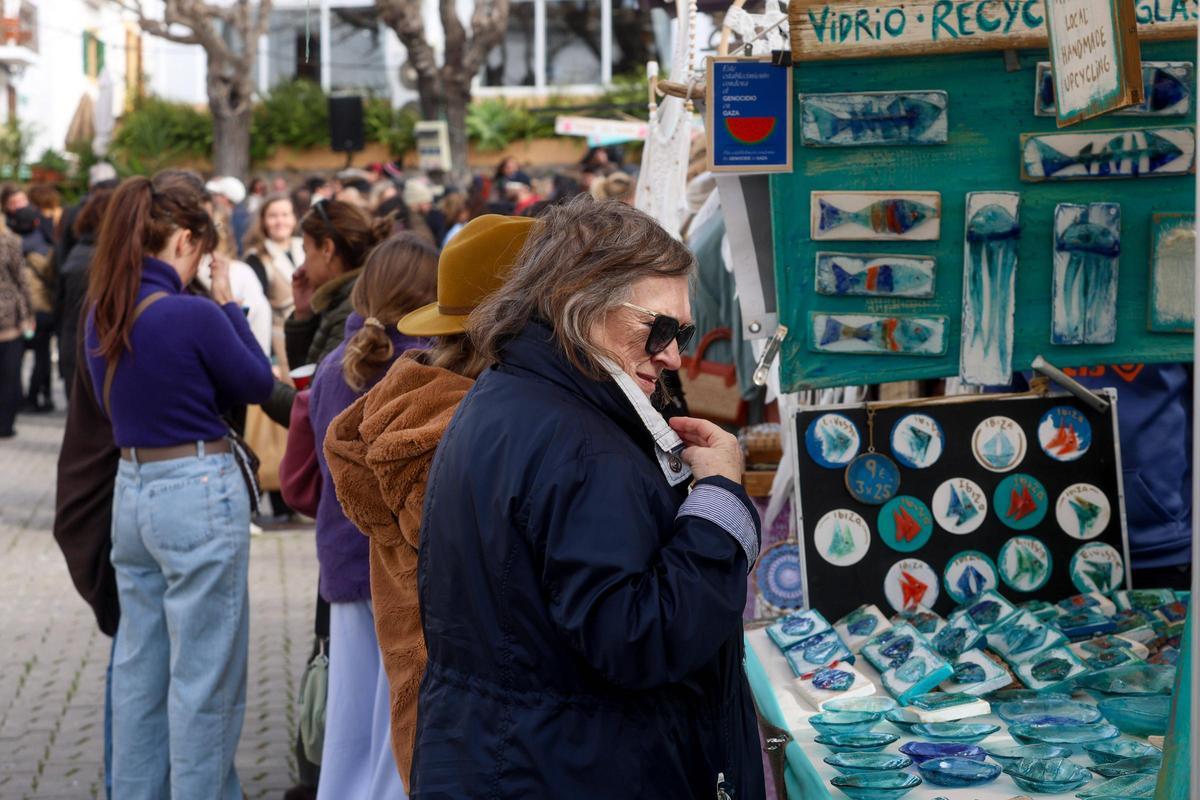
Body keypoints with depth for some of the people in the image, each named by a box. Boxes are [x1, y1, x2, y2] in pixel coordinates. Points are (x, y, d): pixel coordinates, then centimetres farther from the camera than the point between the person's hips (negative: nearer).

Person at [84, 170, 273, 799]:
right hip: (199, 493, -8)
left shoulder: (101, 310, 3)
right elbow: (258, 384, -4)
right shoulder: (192, 315, -19)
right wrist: (228, 304, 2)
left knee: (138, 668, 18)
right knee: (205, 677, 3)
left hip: (131, 490, 8)